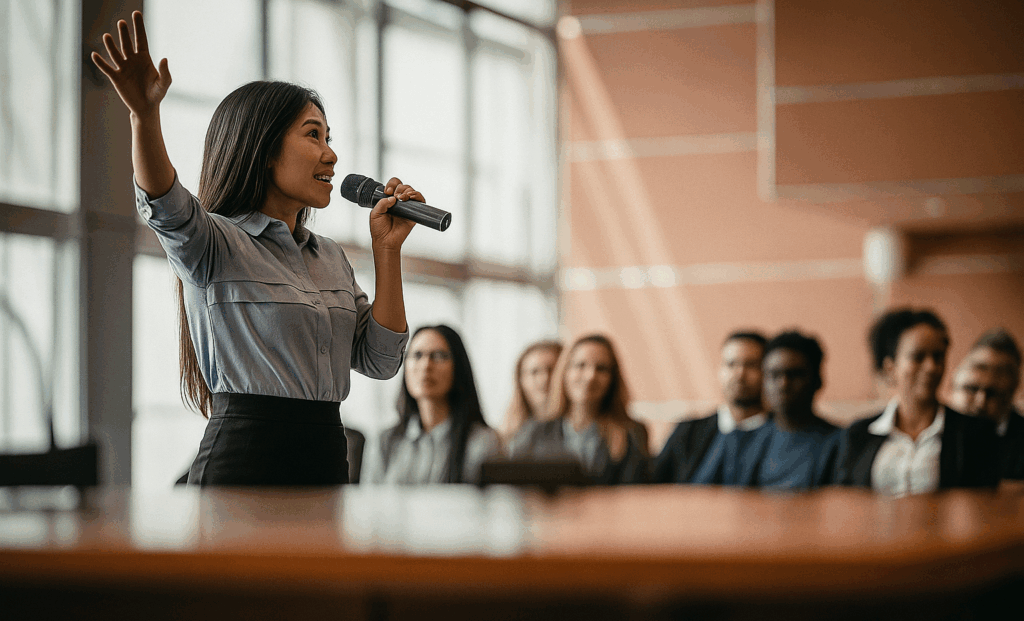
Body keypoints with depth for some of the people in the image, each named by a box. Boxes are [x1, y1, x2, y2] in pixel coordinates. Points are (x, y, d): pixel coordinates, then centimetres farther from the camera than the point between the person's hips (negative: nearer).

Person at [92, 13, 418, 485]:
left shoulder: (330, 257, 15)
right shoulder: (215, 244, -5)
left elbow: (378, 361, 10)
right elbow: (166, 207, -27)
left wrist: (387, 250, 2)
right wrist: (145, 116, -46)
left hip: (328, 461, 7)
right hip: (244, 463, -6)